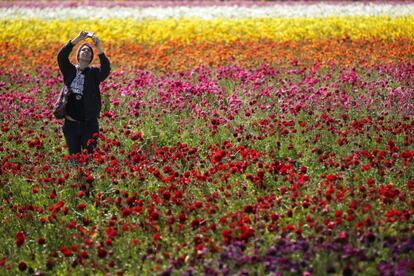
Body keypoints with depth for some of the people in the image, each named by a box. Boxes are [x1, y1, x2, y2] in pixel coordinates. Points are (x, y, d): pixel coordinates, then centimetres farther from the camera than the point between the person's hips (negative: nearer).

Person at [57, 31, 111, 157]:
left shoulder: (94, 73, 2)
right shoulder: (69, 71, 5)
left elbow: (106, 69, -19)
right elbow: (61, 56, -11)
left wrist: (99, 48, -27)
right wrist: (77, 40, -21)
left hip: (89, 123, -2)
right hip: (71, 123, 2)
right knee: (73, 156, 9)